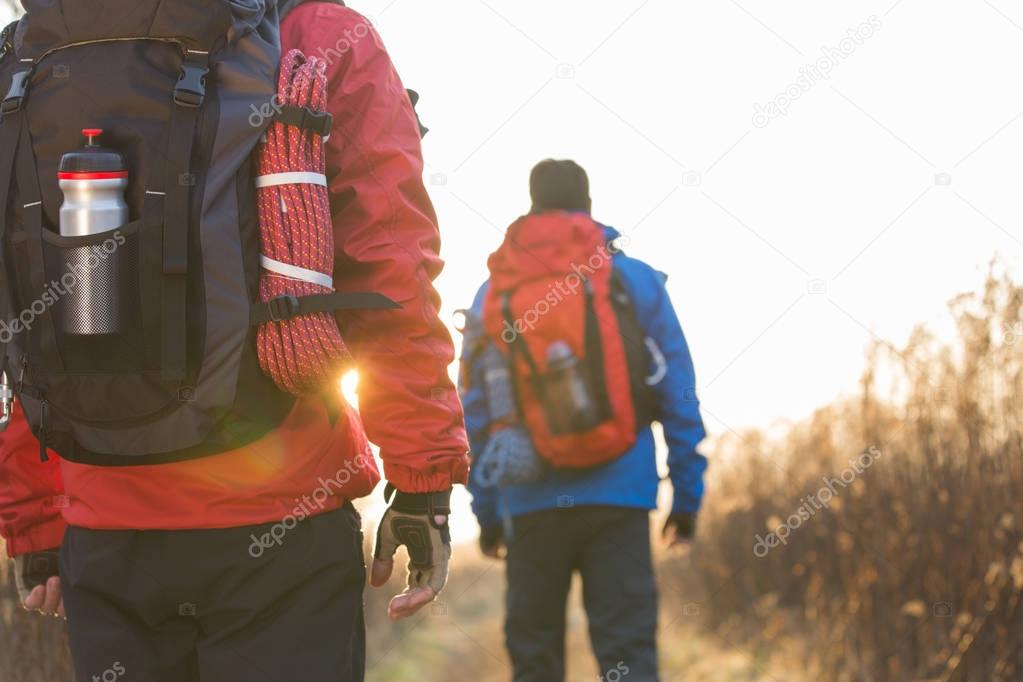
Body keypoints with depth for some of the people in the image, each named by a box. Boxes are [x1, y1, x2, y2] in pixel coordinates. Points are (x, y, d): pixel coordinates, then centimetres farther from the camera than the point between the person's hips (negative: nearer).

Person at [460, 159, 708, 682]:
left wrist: (486, 510, 15)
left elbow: (474, 413, 8)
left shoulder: (493, 294, 7)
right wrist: (687, 495, 8)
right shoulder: (637, 281, 4)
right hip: (618, 498, -1)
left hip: (530, 501, 1)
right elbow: (678, 397, 3)